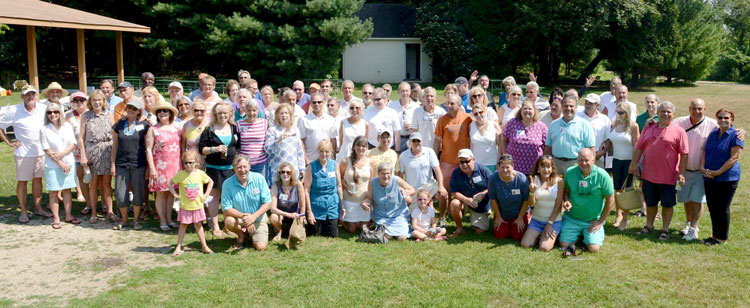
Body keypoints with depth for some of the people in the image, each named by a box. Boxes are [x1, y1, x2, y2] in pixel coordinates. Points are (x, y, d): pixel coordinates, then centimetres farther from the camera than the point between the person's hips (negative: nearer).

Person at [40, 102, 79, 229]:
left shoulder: (68, 126, 2)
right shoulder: (44, 129, -5)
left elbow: (73, 144, 1)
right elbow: (46, 149, -7)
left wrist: (62, 154, -15)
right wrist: (60, 163, -11)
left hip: (69, 163, 2)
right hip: (52, 166, -2)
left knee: (67, 190, 9)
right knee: (53, 192, 3)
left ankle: (68, 216, 18)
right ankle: (56, 218, 10)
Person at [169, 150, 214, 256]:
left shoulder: (200, 173, -5)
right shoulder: (180, 174, -9)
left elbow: (211, 182, 8)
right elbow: (169, 184, 0)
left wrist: (206, 194, 0)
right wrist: (175, 194, -8)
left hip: (197, 205, 1)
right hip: (185, 206, -1)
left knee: (198, 225, 12)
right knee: (183, 225, 7)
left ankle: (204, 246, 20)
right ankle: (178, 248, 14)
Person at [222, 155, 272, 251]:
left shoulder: (259, 179, -12)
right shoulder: (227, 184, -14)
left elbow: (267, 203, -11)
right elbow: (226, 209, -16)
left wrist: (254, 216, -25)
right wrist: (243, 216, -31)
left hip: (258, 218, 0)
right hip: (238, 217, 0)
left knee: (260, 247, -17)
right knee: (228, 221, -33)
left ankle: (251, 234, 20)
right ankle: (242, 235, 2)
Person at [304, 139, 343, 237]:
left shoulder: (334, 165, -2)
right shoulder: (312, 166, -11)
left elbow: (339, 186, 6)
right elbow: (306, 189, -11)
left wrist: (342, 206, 5)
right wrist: (309, 211, -13)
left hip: (332, 206, 3)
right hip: (316, 206, -2)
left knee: (332, 235, 8)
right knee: (315, 234, 10)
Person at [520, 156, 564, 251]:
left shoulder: (559, 181, -8)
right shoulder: (534, 180, -4)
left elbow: (558, 205, -6)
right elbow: (531, 204, -8)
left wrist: (549, 224, -8)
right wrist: (532, 192, -28)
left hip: (554, 220, -2)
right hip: (536, 220, 2)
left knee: (544, 248, -19)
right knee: (525, 245, -11)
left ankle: (553, 236, 13)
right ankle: (539, 235, 18)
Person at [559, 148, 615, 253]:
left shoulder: (602, 175, -15)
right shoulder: (570, 172, -6)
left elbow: (610, 200, -8)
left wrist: (601, 221, -6)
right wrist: (567, 201, -14)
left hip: (593, 220, -2)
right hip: (572, 218, 2)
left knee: (594, 248, -14)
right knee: (564, 244, -7)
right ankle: (578, 234, 25)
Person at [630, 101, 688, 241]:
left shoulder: (679, 131, -4)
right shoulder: (648, 128, 8)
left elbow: (684, 154, -6)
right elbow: (639, 147, 10)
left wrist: (681, 173, -12)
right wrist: (634, 164, 3)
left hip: (668, 176, -3)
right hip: (649, 175, 3)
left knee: (667, 204, 7)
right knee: (650, 203, 16)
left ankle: (665, 230, 20)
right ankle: (649, 226, 31)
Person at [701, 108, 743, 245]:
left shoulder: (736, 136, -8)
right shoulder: (713, 134, 11)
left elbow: (734, 158, -14)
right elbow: (705, 151, 10)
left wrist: (718, 172, -18)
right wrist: (702, 168, -7)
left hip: (727, 178, -6)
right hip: (709, 178, 6)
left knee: (723, 208, 2)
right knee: (712, 207, 10)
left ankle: (722, 238, 14)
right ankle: (715, 235, 22)